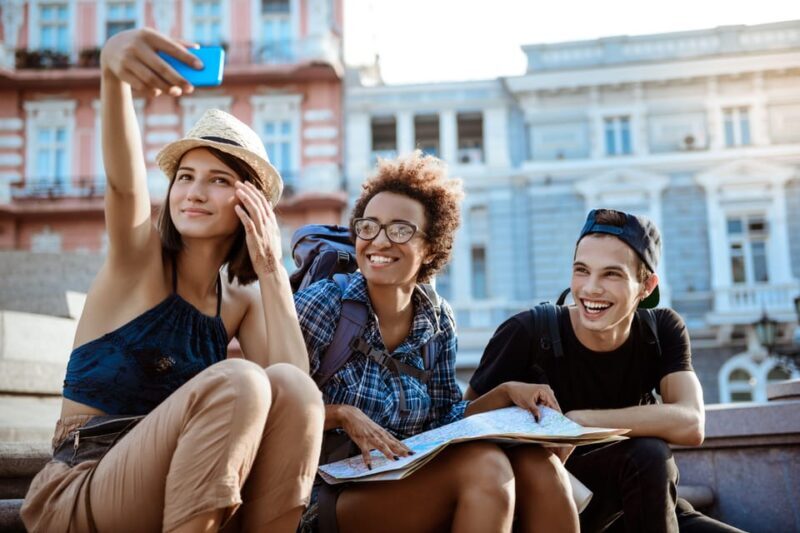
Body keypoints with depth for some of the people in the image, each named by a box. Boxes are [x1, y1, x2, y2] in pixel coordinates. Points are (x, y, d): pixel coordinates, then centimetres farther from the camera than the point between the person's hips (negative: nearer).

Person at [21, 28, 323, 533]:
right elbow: (123, 179, -26)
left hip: (188, 489, 4)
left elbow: (295, 388, -7)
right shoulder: (139, 256, -3)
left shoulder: (241, 298, 9)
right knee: (239, 382, -28)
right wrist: (113, 69, -45)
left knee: (291, 387, -21)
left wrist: (271, 268, -7)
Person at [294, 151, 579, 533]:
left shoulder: (439, 323, 5)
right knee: (483, 466, -29)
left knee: (539, 465, -19)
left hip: (407, 484, 5)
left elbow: (441, 419, 10)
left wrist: (505, 394, -4)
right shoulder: (323, 303, -9)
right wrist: (343, 415, -24)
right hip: (329, 497, -5)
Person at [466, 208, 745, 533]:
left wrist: (575, 421, -31)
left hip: (644, 503, 3)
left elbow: (690, 425, -25)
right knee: (646, 454, -29)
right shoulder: (528, 334, -20)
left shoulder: (663, 330, -9)